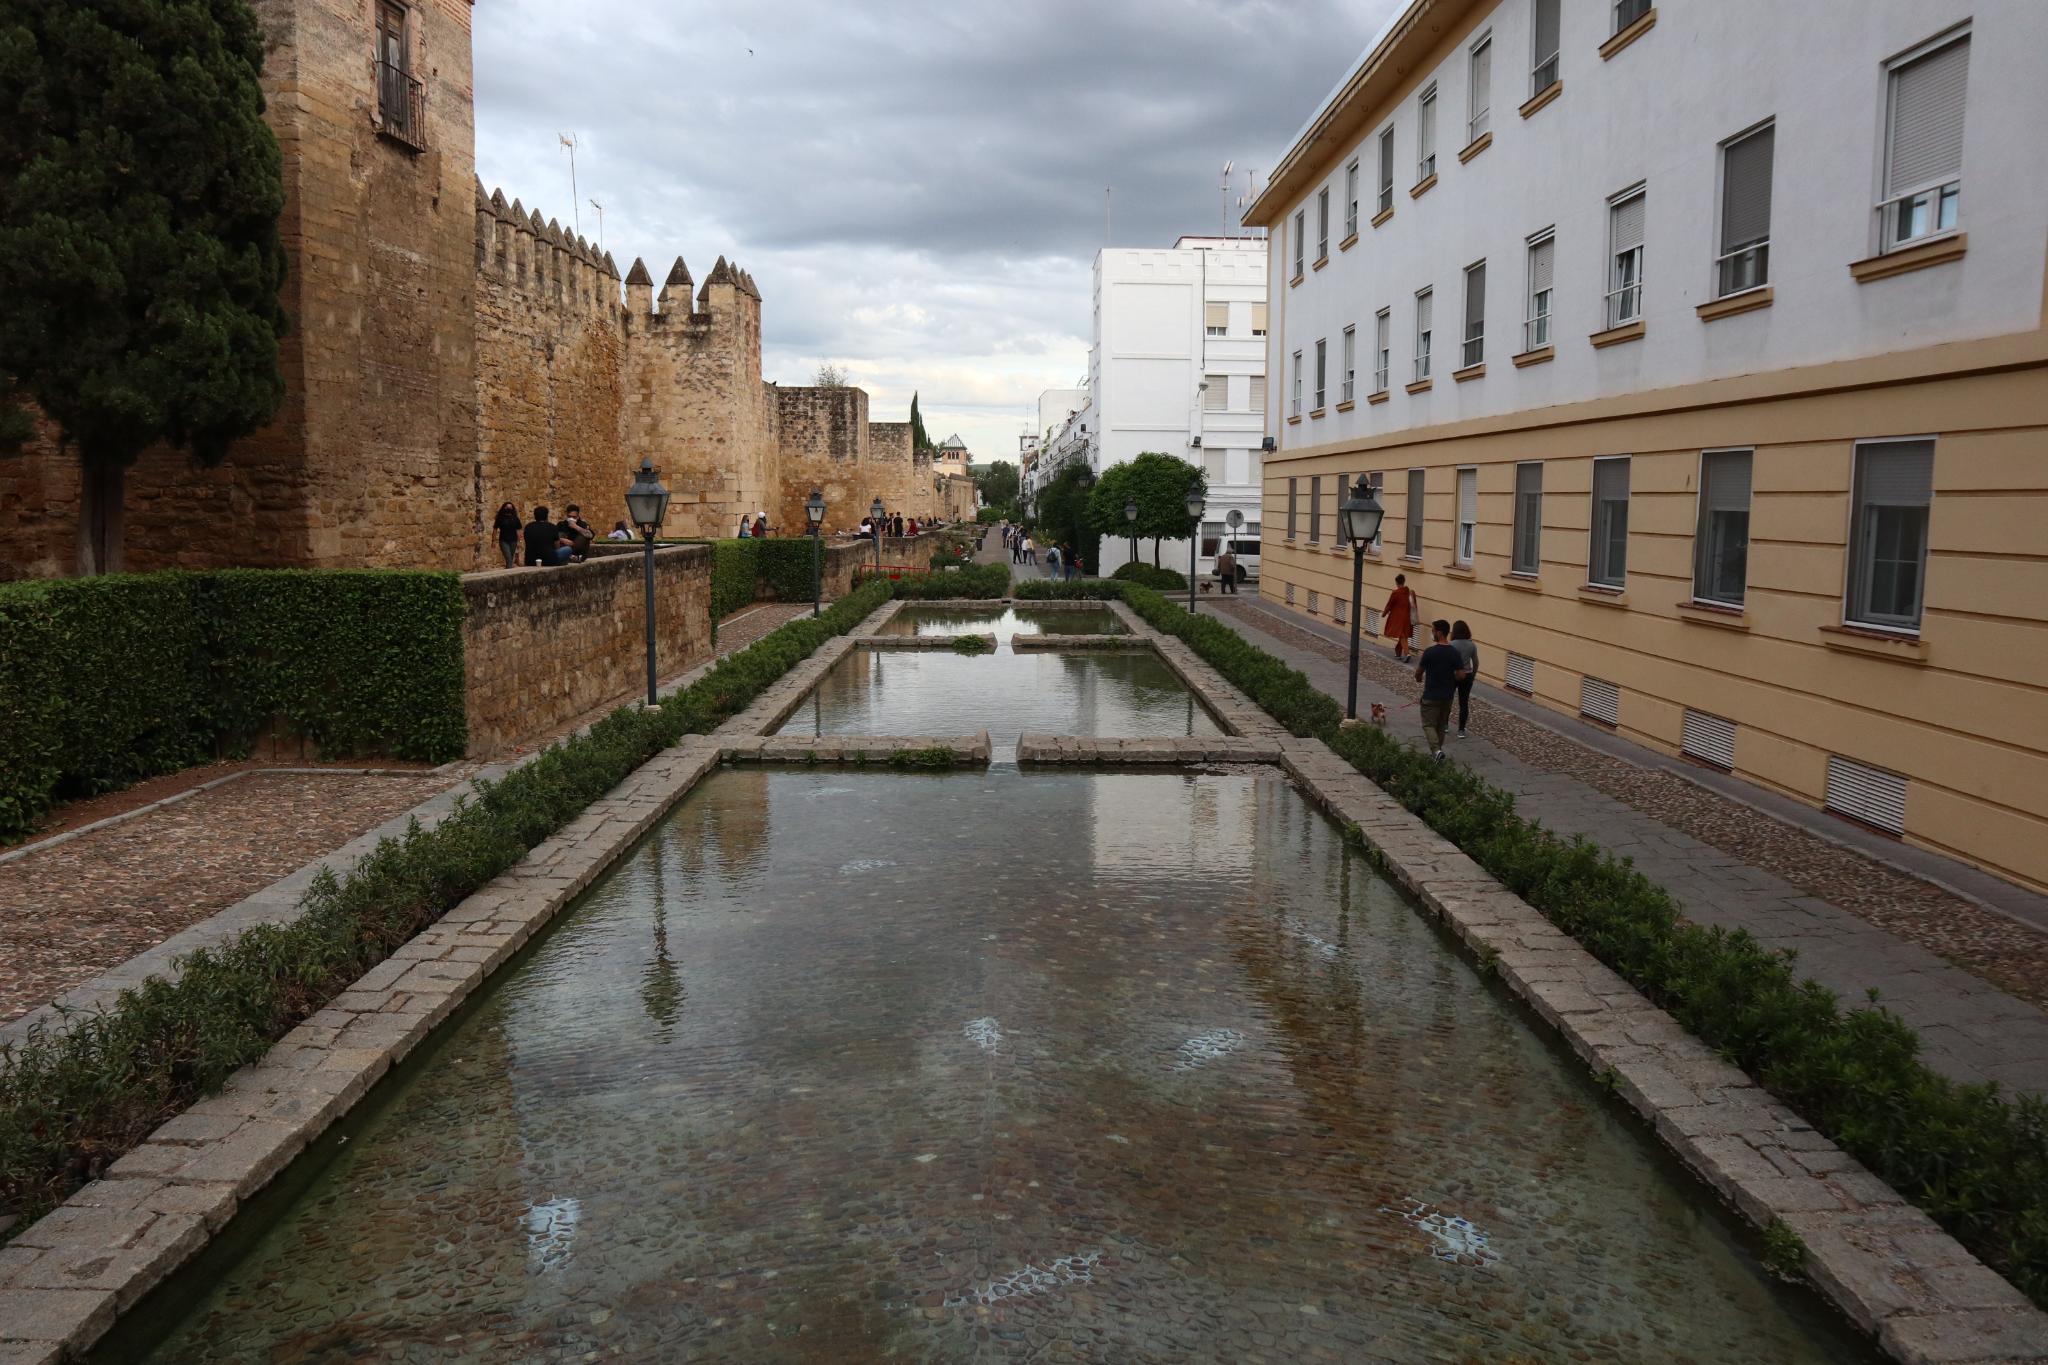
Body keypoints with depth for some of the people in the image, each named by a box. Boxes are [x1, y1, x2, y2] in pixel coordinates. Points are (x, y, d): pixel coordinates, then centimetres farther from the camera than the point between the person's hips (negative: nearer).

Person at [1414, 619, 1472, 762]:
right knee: (1441, 725, 18)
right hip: (1447, 695, 5)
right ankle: (1437, 751, 26)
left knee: (1429, 724, 1)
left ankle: (1436, 750, -19)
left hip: (1431, 696, -5)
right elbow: (1461, 675, -6)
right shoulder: (1455, 653, -4)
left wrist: (1419, 678, 17)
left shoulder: (1430, 652, -17)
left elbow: (1419, 671, -6)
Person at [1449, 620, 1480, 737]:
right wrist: (1473, 675, 18)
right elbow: (1476, 663, 3)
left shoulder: (1452, 645, -16)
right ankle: (1461, 730, 10)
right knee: (1464, 703, 9)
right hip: (1467, 676, 3)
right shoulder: (1472, 645, -4)